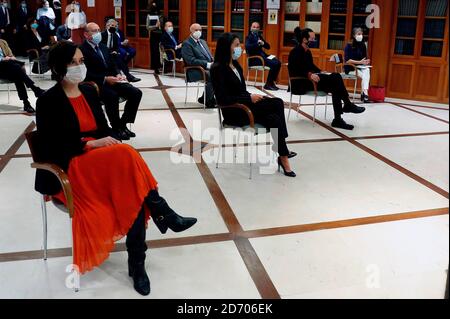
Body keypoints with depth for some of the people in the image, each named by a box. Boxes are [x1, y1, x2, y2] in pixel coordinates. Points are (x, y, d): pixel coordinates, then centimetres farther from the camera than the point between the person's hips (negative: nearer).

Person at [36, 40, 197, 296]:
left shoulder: (90, 91, 12)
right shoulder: (48, 101, -7)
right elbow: (52, 147, -12)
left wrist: (113, 143, -10)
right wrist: (91, 143, -20)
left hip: (100, 159, 5)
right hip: (68, 168, -5)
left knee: (131, 189, -26)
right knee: (126, 156, -31)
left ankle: (137, 262, -22)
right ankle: (164, 215, -20)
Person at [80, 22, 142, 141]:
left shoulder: (103, 46, 17)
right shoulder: (82, 50, -8)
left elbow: (113, 64, 18)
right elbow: (87, 74, -16)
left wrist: (118, 75, -4)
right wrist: (105, 79, -24)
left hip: (111, 80, 8)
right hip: (96, 84, -7)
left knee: (136, 93, -11)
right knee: (112, 95, -37)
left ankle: (123, 124, -1)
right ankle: (116, 129, -18)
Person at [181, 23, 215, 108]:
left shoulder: (203, 41, 22)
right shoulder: (187, 44, -5)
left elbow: (210, 56, 22)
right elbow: (191, 61, -16)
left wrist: (213, 63, -2)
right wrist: (208, 64, -21)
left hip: (208, 68, 8)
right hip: (196, 71, -8)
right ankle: (207, 100, -10)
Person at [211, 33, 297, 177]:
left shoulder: (236, 65, 12)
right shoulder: (218, 68, -13)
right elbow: (223, 99, -19)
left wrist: (252, 97, -4)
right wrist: (249, 99, -19)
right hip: (233, 112, -8)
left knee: (278, 103, -17)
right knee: (277, 104, -22)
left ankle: (282, 152, -14)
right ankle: (283, 156, -11)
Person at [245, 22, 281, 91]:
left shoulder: (259, 36, 21)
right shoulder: (249, 37, 2)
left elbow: (268, 47, 15)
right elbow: (247, 47, -19)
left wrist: (263, 43, -5)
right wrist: (257, 43, -27)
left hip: (262, 56, 7)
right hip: (254, 58, -7)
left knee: (278, 63, -14)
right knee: (274, 64, -25)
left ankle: (271, 82, -6)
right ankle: (268, 84, -16)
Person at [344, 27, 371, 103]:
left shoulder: (363, 45, 5)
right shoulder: (349, 46, -9)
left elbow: (365, 58, 11)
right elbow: (347, 60, -15)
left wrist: (366, 61, -13)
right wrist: (360, 62, -22)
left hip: (360, 67, 5)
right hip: (350, 68, -5)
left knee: (367, 70, -27)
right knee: (365, 76, -27)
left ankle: (364, 94, -31)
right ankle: (365, 94, -27)